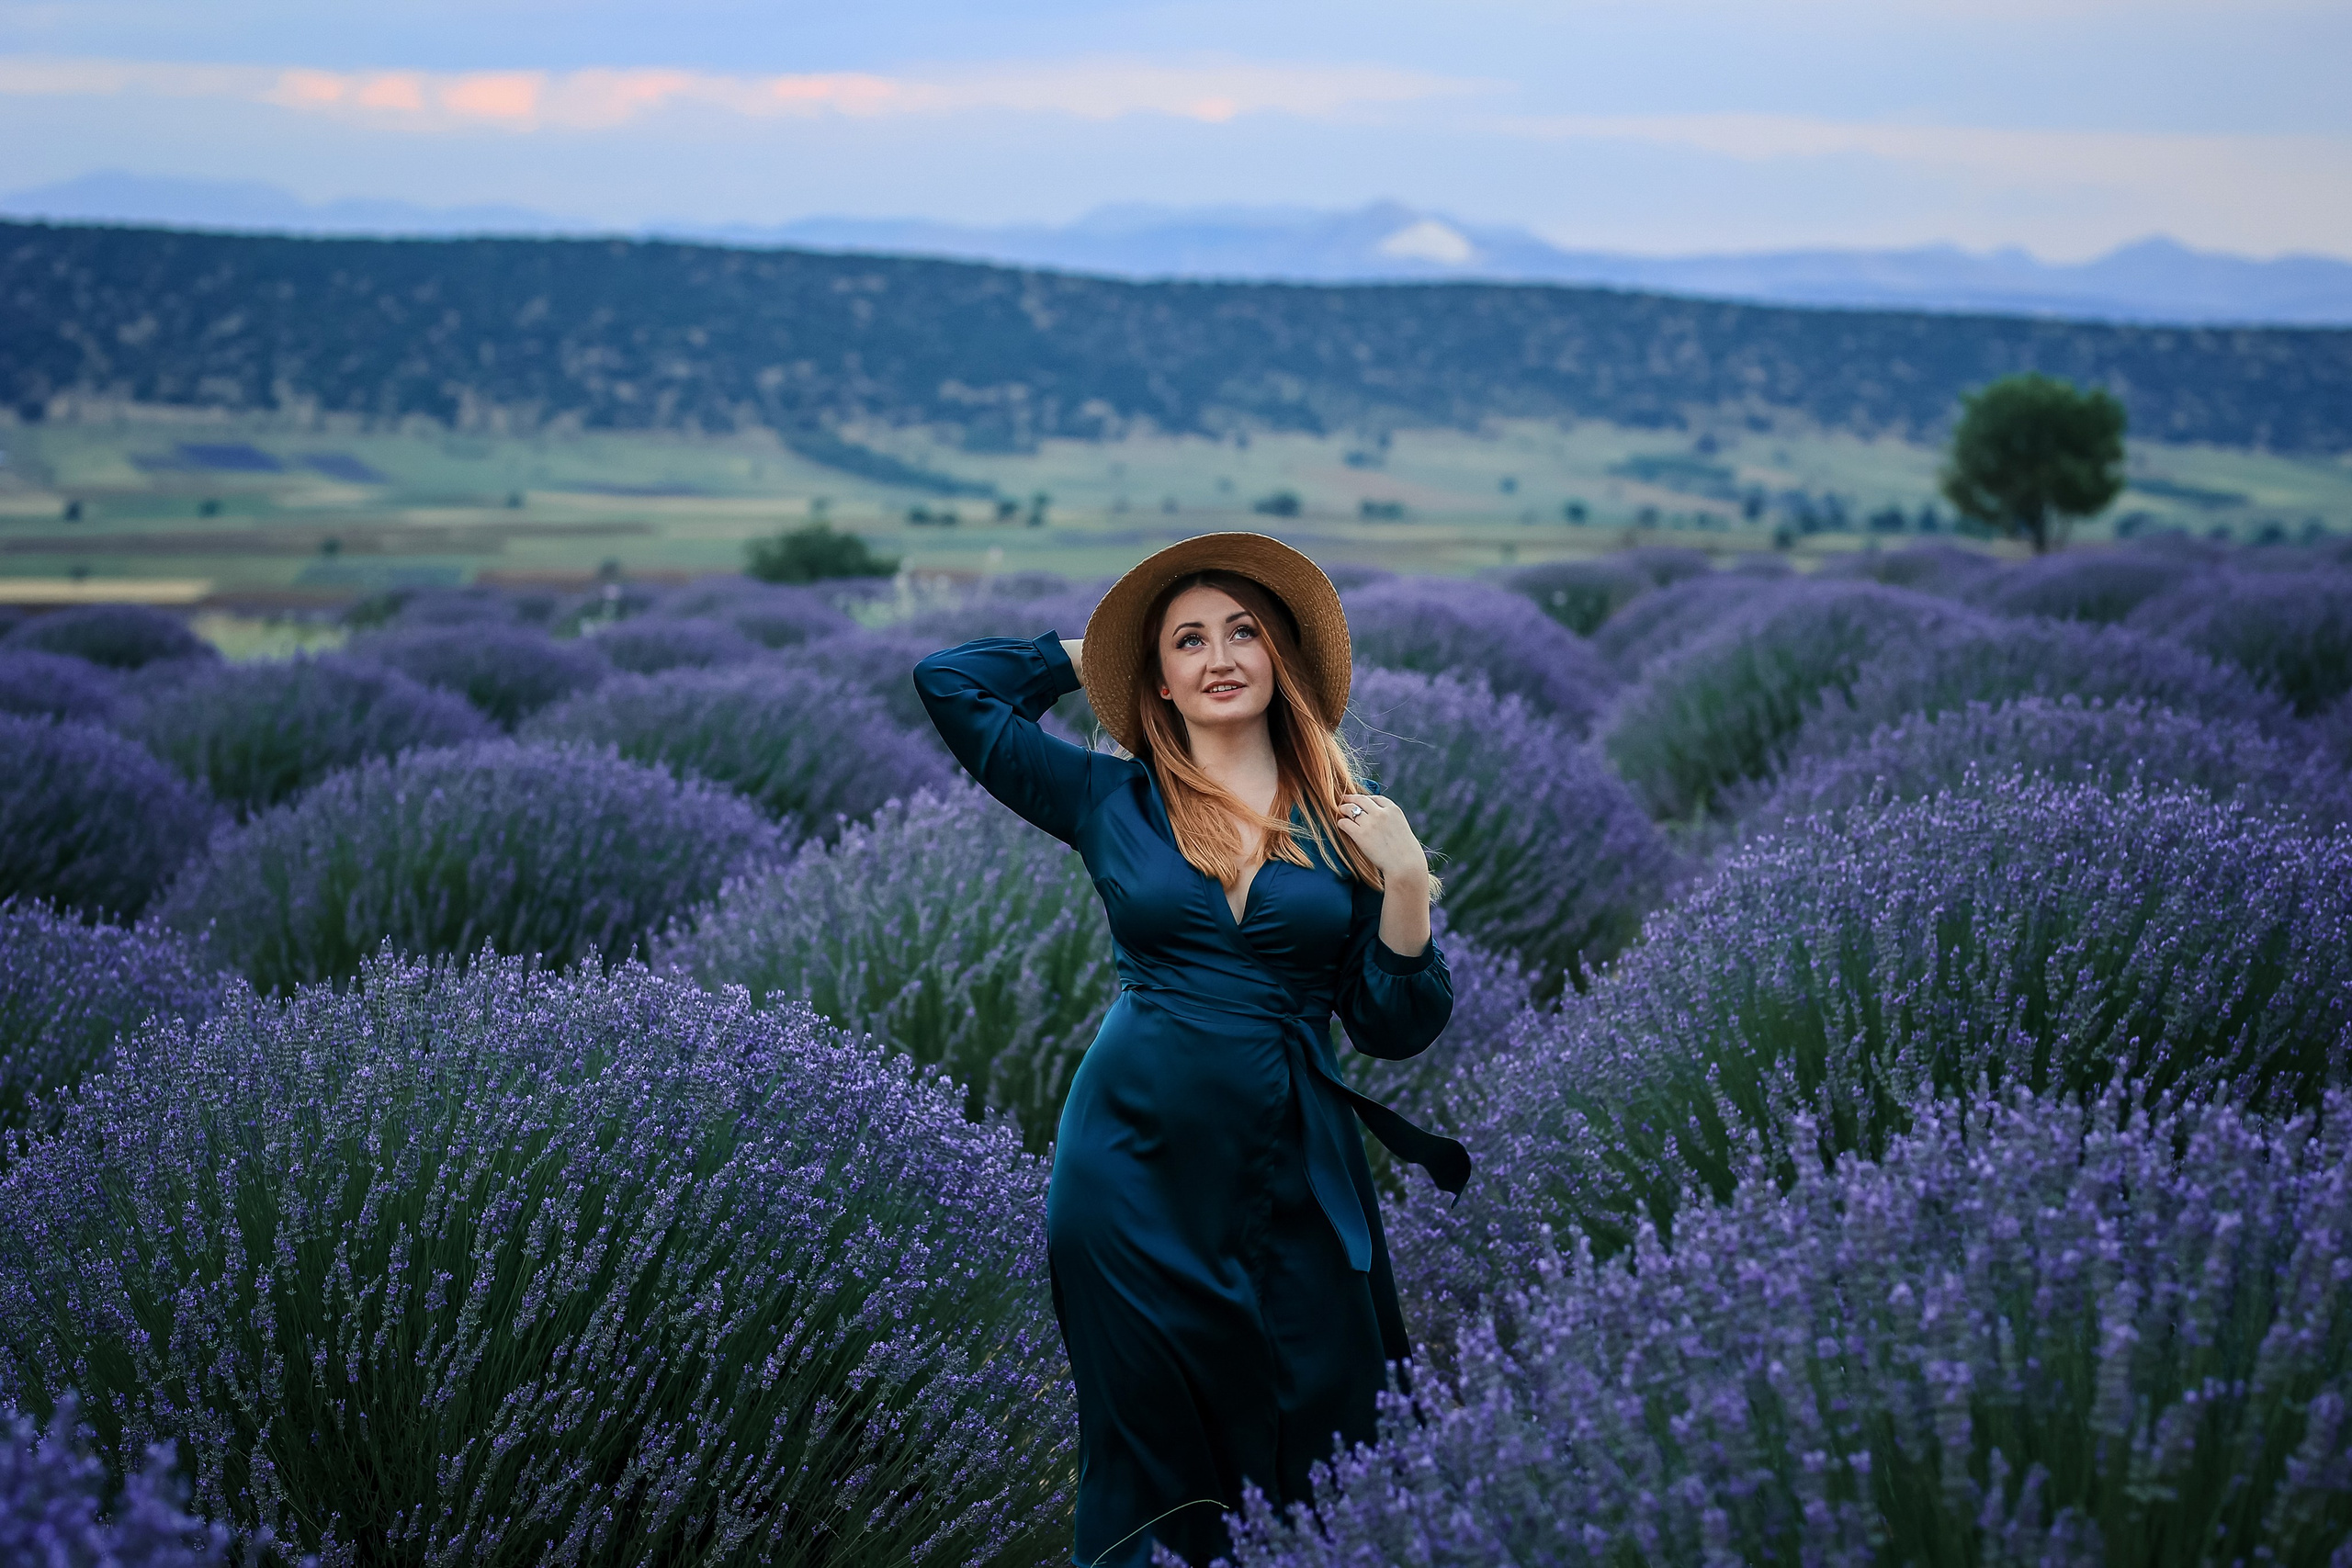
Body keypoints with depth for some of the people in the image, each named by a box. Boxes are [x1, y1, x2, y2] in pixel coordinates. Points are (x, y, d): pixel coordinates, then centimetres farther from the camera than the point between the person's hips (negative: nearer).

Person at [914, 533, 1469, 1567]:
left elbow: (1393, 1028, 5)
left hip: (1294, 1183, 1)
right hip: (1136, 1166, -1)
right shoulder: (1112, 802, 3)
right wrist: (1092, 655, 11)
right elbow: (948, 682, 3)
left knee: (1320, 1462, 5)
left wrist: (1406, 882, -8)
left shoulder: (1349, 824, 5)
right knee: (1149, 1464, 8)